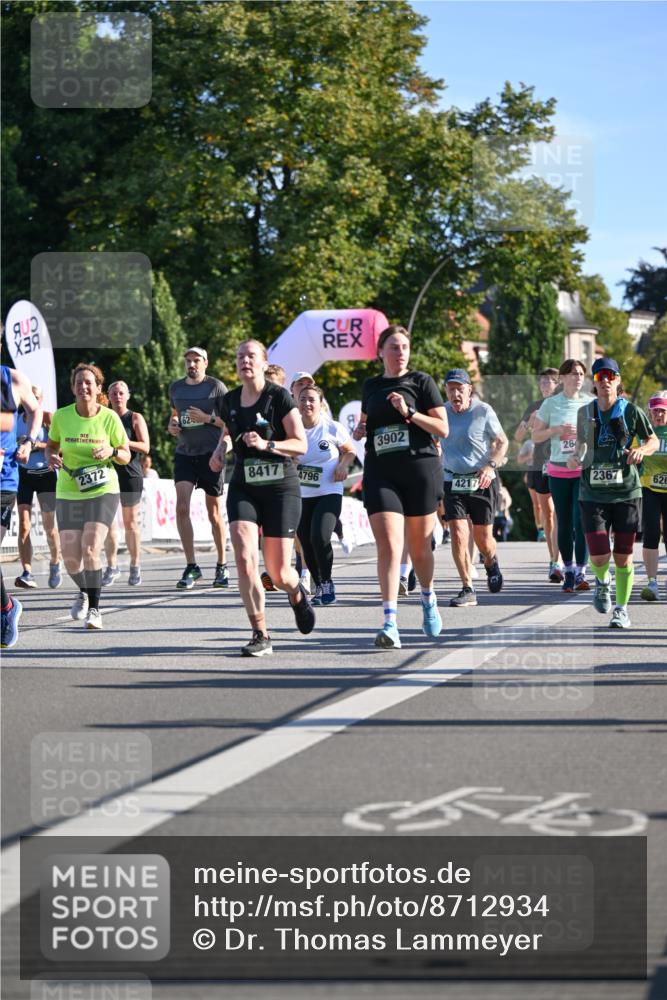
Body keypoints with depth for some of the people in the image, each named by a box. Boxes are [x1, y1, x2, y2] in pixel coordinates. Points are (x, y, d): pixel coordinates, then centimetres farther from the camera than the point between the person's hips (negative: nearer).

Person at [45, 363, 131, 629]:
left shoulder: (109, 417, -7)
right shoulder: (61, 416, -4)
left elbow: (126, 455, 1)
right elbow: (51, 444, 13)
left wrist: (111, 451, -20)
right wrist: (52, 457, -10)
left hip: (103, 491, -2)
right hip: (68, 493, 2)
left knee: (90, 549, -19)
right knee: (70, 558, -1)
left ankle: (94, 608, -7)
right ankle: (83, 591, 32)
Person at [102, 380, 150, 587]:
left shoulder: (135, 418, 2)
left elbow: (145, 447, -6)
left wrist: (125, 442, -20)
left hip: (131, 475, -2)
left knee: (131, 523, 3)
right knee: (108, 522, -6)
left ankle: (135, 566, 13)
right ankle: (111, 566, -1)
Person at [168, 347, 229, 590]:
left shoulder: (216, 387, -3)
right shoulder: (176, 387, 11)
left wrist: (207, 418, -17)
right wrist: (173, 424, 6)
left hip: (211, 454, -3)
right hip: (184, 453, 3)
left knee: (214, 513, 4)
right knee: (181, 507, -13)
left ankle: (222, 566, 18)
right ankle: (191, 567, -7)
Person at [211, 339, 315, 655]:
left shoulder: (279, 396, -8)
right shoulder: (230, 401, 7)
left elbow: (300, 444, -9)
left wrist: (266, 444, -23)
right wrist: (221, 449, 6)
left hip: (280, 487, -3)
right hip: (243, 487, 4)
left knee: (278, 573, -2)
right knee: (244, 558, -18)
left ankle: (297, 594, 37)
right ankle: (261, 636, -12)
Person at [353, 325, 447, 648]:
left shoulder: (421, 381, 3)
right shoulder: (371, 386, 14)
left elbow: (442, 428, -1)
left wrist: (409, 413, -14)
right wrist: (360, 430, 7)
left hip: (420, 468, -2)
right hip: (380, 473, 2)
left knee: (418, 547, 9)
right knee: (388, 546, -13)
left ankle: (428, 600, 38)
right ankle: (390, 624, -19)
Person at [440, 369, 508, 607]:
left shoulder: (483, 411, -7)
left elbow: (502, 442, -1)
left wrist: (491, 465, -17)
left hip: (482, 482, -2)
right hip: (452, 481, 2)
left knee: (483, 539, 3)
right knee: (458, 534, -12)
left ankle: (491, 563, 39)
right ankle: (468, 590, -7)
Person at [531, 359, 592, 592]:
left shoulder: (590, 403, 4)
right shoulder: (551, 403, 3)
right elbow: (536, 436, 5)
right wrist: (557, 430, -11)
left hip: (584, 470, -1)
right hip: (558, 470, 1)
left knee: (581, 521, -11)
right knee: (564, 523, 5)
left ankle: (580, 573, -5)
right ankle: (568, 571, 16)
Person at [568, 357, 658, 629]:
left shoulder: (631, 411, -2)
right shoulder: (585, 413, 5)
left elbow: (653, 440, 10)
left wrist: (642, 450, -12)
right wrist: (575, 457, -1)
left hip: (626, 492, -1)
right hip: (593, 493, 1)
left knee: (623, 557, 2)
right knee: (599, 557, -10)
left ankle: (622, 609, 19)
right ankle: (602, 582, 26)